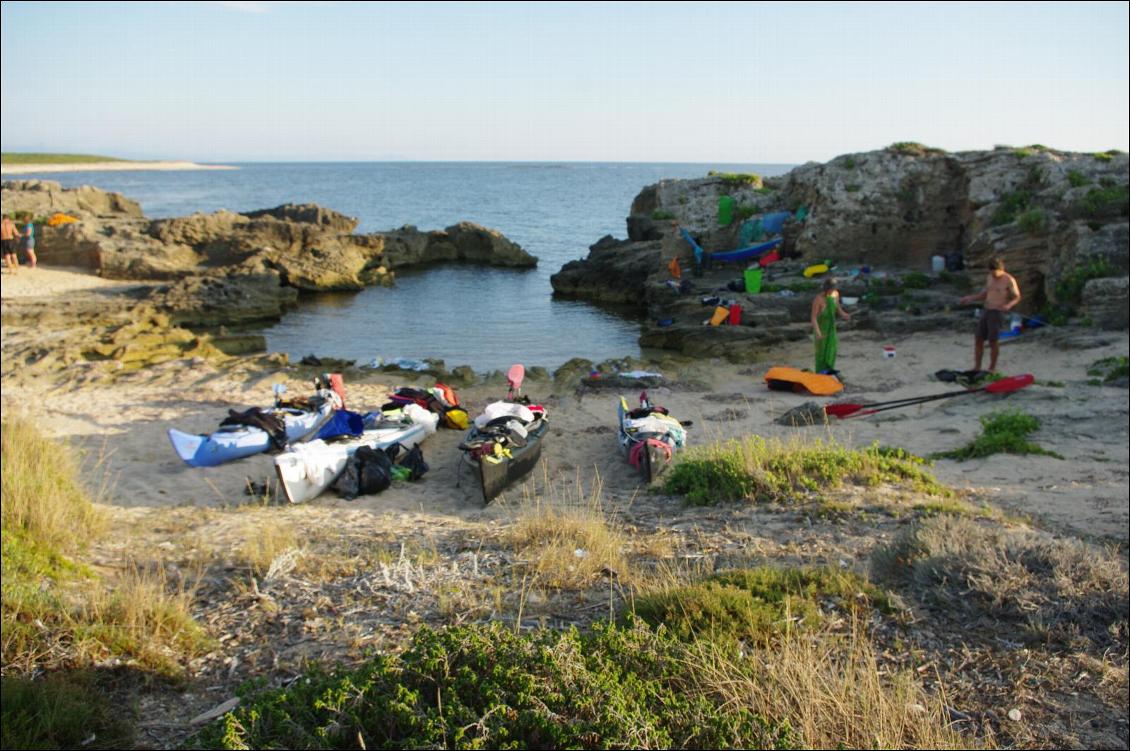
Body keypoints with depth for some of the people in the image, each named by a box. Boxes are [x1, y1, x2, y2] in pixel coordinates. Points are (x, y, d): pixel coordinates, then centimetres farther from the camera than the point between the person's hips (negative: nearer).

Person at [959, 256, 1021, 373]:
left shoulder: (1009, 280, -9)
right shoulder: (990, 278, 11)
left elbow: (1017, 297, -5)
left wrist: (1009, 305, -25)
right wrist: (970, 298, 7)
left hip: (997, 313, -7)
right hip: (986, 311, 7)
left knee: (993, 341, -3)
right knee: (978, 339, 4)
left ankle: (992, 368, 10)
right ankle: (977, 367, 13)